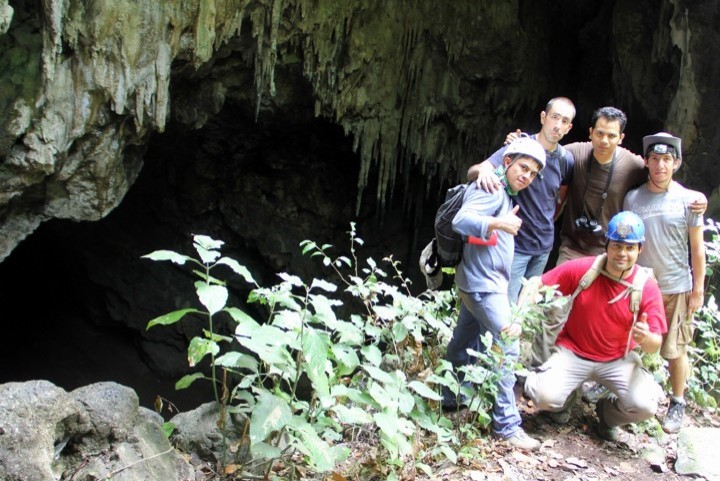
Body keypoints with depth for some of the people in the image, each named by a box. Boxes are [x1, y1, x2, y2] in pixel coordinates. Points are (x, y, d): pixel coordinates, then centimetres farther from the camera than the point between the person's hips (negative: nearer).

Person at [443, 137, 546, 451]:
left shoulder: (505, 194, 14)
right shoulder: (492, 189, -16)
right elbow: (461, 220, -32)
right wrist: (498, 223, -44)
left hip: (478, 283, 11)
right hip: (484, 285, -11)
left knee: (463, 342, 19)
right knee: (508, 347, -13)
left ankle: (447, 398, 33)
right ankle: (506, 425, -10)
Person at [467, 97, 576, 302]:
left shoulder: (566, 159, 0)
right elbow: (472, 172, -22)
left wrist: (547, 227, 11)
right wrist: (482, 170, -44)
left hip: (544, 246, 5)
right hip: (514, 242, -5)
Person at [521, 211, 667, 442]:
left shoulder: (647, 288, -13)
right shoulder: (581, 269, -15)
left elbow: (655, 345, -11)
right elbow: (536, 283, -8)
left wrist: (645, 338, -37)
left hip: (619, 360, 1)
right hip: (573, 352, -1)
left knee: (645, 405, -24)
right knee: (545, 397, -25)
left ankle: (607, 412, 14)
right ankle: (565, 396, 16)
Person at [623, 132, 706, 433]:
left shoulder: (688, 200, -5)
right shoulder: (632, 198, 0)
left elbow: (697, 248, -1)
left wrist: (698, 289, -2)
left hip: (676, 288, -2)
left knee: (675, 350, 4)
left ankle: (678, 404, 20)